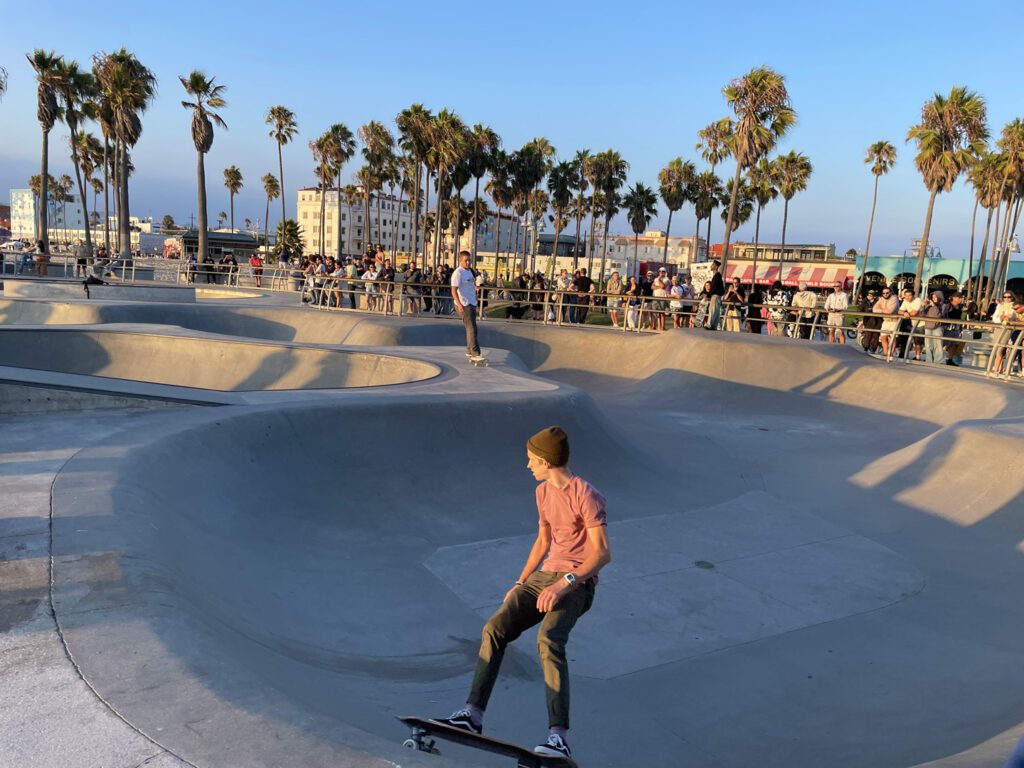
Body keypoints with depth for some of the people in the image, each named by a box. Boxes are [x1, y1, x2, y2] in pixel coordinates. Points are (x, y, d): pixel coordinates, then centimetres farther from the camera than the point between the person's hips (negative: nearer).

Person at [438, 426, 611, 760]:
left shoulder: (587, 496, -13)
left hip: (577, 583, -7)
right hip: (544, 576, 7)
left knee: (548, 640, -31)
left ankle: (559, 736, -29)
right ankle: (473, 713, -10)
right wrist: (520, 584, 16)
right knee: (494, 629, -12)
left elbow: (603, 552, -19)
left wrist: (564, 583, -27)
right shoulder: (544, 491, 13)